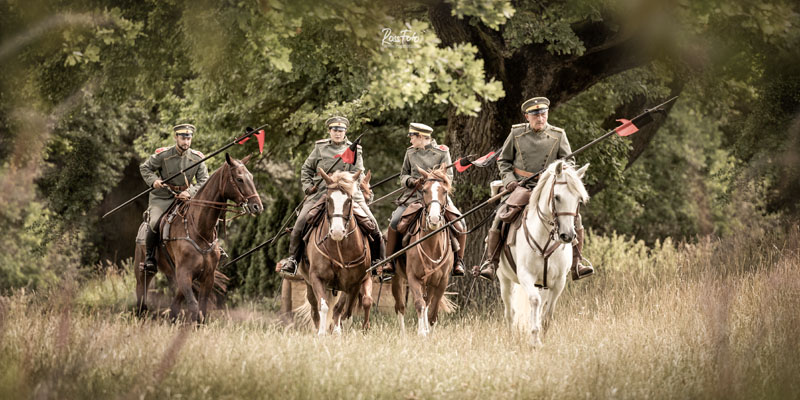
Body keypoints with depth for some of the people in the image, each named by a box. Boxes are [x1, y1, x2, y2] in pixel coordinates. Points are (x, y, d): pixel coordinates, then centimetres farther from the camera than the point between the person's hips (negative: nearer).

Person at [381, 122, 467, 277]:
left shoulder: (442, 152, 1)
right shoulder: (411, 152, 10)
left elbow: (448, 177, -1)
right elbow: (403, 175, 15)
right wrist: (412, 181, -7)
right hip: (414, 196, 2)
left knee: (460, 224, -20)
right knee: (395, 222, -21)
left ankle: (458, 262, -1)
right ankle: (390, 262, -7)